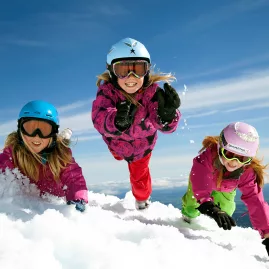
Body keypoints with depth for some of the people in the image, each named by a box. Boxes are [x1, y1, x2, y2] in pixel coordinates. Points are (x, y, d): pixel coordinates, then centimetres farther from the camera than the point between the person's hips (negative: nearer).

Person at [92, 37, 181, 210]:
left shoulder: (151, 91, -37)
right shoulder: (107, 91, -38)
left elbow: (164, 125, -50)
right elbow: (99, 118, -57)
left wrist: (166, 115, -75)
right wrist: (117, 121, -80)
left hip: (142, 141, -1)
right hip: (116, 140, 1)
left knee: (139, 173, 19)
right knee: (118, 153, 35)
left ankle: (142, 200, 52)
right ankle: (120, 154, 75)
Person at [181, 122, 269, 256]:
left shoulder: (248, 170, -39)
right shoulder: (207, 156, -49)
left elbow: (255, 200, -42)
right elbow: (200, 185, -60)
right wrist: (211, 208, -78)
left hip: (226, 188, 2)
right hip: (204, 178, -2)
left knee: (225, 210, -6)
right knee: (192, 207, -1)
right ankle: (187, 215, 39)